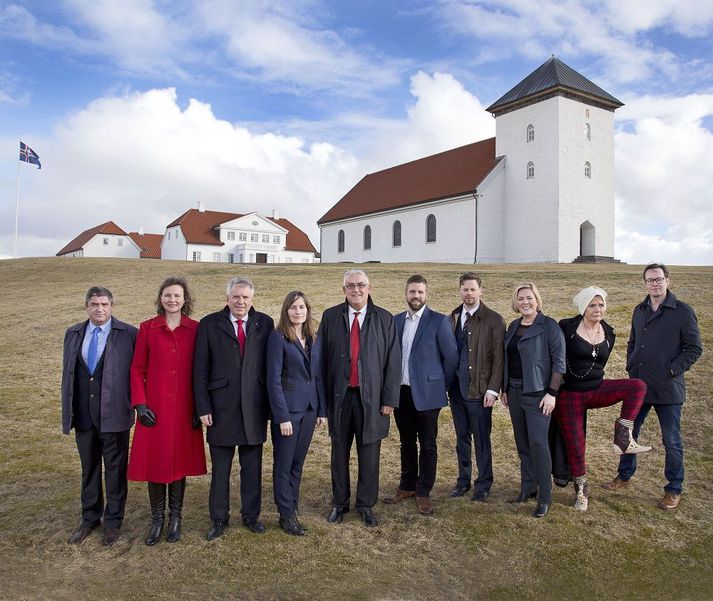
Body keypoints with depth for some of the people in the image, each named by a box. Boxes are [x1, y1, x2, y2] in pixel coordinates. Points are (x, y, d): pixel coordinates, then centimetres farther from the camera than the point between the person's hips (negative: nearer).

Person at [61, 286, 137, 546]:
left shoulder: (128, 334, -8)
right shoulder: (73, 334, 7)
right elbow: (67, 373, 11)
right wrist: (67, 411, 10)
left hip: (114, 414, -4)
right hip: (83, 415, 4)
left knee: (115, 470, 9)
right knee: (88, 469, 18)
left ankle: (113, 520, 27)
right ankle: (90, 519, 35)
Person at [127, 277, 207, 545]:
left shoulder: (195, 329, 0)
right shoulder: (147, 328, 0)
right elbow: (137, 369, 2)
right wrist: (140, 404, -6)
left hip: (184, 408, 0)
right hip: (154, 407, 0)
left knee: (180, 460, 9)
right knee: (154, 461, 6)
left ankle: (175, 517, 27)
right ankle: (157, 518, 24)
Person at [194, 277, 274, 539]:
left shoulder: (265, 323, 2)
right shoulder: (209, 324, -1)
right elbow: (200, 369, -1)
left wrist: (271, 403, 1)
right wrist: (203, 407, -6)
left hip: (254, 408, 1)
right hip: (221, 408, -1)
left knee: (252, 467, 12)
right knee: (220, 468, 10)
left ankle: (251, 515, 29)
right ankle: (219, 519, 27)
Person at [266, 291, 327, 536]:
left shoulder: (313, 339, 8)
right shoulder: (278, 338, -10)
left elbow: (317, 376, 11)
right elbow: (274, 380, -13)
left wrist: (322, 410, 8)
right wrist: (282, 417, -15)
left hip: (309, 408, 6)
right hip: (288, 408, -5)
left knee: (298, 462, 15)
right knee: (284, 464, 6)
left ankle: (292, 506, 28)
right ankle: (287, 515, 18)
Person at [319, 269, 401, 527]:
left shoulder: (384, 319, -1)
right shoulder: (330, 317, 2)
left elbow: (393, 362, -2)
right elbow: (321, 358, 2)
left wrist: (390, 399, -6)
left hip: (371, 397, -1)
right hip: (339, 396, 1)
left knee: (369, 455, 8)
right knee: (339, 453, 13)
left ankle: (366, 505, 27)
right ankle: (339, 503, 31)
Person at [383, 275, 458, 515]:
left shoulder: (439, 321, -7)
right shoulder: (395, 321, 7)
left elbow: (451, 356, -5)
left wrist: (442, 384, 1)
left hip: (426, 393, -4)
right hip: (400, 392, 4)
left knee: (427, 445, 5)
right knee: (407, 442, 15)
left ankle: (423, 492, 17)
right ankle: (407, 486, 29)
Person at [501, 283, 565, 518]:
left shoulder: (549, 326, -8)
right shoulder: (513, 327, 11)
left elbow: (559, 362, -10)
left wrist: (552, 393, -16)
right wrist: (505, 389, 15)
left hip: (537, 393, -6)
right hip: (514, 391, 6)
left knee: (538, 442, -8)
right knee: (522, 442, 12)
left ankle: (544, 497, 5)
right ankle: (527, 488, 25)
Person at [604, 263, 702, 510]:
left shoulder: (683, 312, -9)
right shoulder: (639, 310, 9)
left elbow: (694, 348, -7)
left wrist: (672, 370, -14)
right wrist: (630, 368, 8)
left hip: (668, 388, -5)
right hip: (638, 385, 5)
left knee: (671, 441, 7)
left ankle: (674, 489, 23)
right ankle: (625, 476, 33)